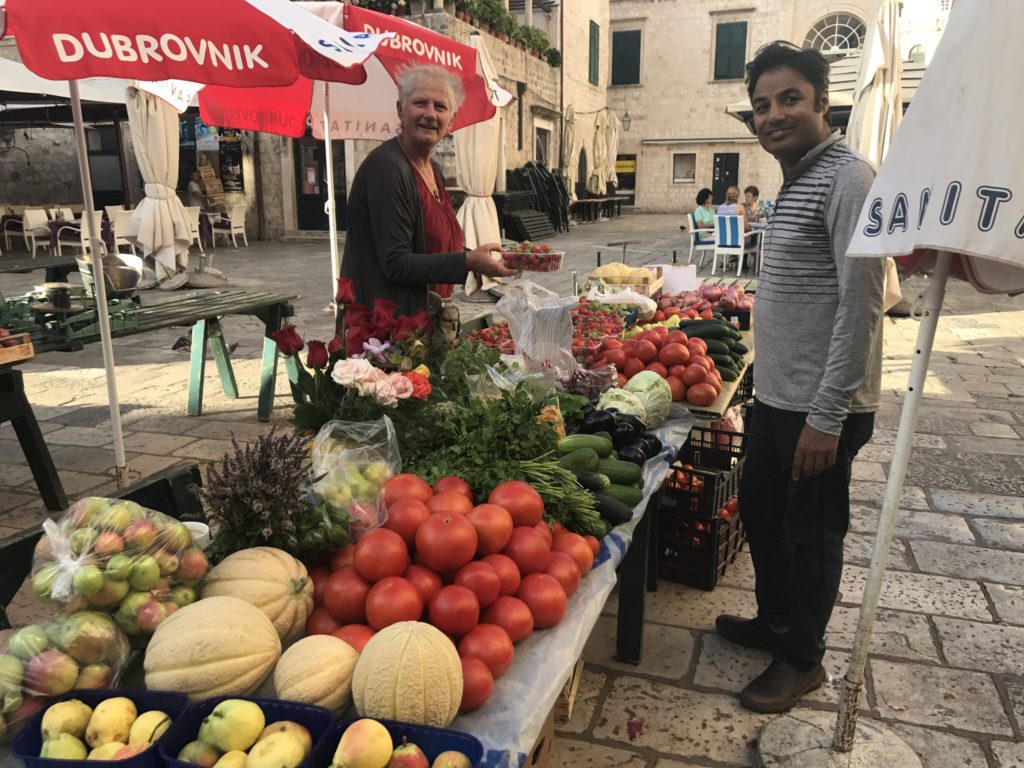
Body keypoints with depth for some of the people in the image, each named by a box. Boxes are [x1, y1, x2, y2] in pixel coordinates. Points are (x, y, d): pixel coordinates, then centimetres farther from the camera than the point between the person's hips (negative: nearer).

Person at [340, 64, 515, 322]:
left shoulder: (433, 170, 9)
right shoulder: (387, 167, -18)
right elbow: (395, 264, -22)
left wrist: (486, 259, 4)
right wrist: (468, 261, -25)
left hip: (427, 316, 9)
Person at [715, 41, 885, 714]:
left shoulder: (847, 179, -16)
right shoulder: (797, 180, 13)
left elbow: (861, 306, -21)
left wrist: (827, 416, -22)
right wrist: (777, 389, 20)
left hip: (822, 407, -9)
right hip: (778, 394, 9)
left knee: (811, 533, 6)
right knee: (759, 508, 20)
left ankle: (802, 658, 27)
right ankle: (776, 619, 42)